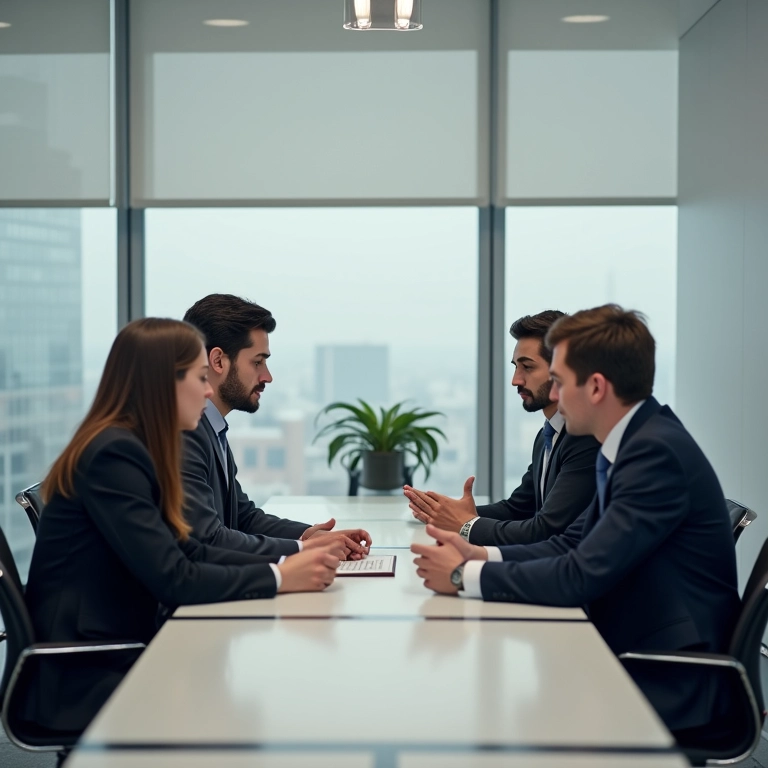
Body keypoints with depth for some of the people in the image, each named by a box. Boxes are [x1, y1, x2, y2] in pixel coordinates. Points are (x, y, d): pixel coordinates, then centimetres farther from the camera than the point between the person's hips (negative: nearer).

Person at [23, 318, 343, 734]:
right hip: (82, 679, -8)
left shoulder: (130, 449, 9)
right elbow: (173, 579, -23)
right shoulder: (114, 454, -19)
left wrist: (291, 559, -3)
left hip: (113, 652, 8)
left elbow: (190, 552, 7)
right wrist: (279, 578, -18)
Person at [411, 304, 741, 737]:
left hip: (671, 687, -8)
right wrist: (480, 555, -4)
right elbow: (572, 545, 10)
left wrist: (466, 576, -15)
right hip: (634, 658, 8)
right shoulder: (637, 442, 6)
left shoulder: (657, 452, -21)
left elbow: (581, 575, -24)